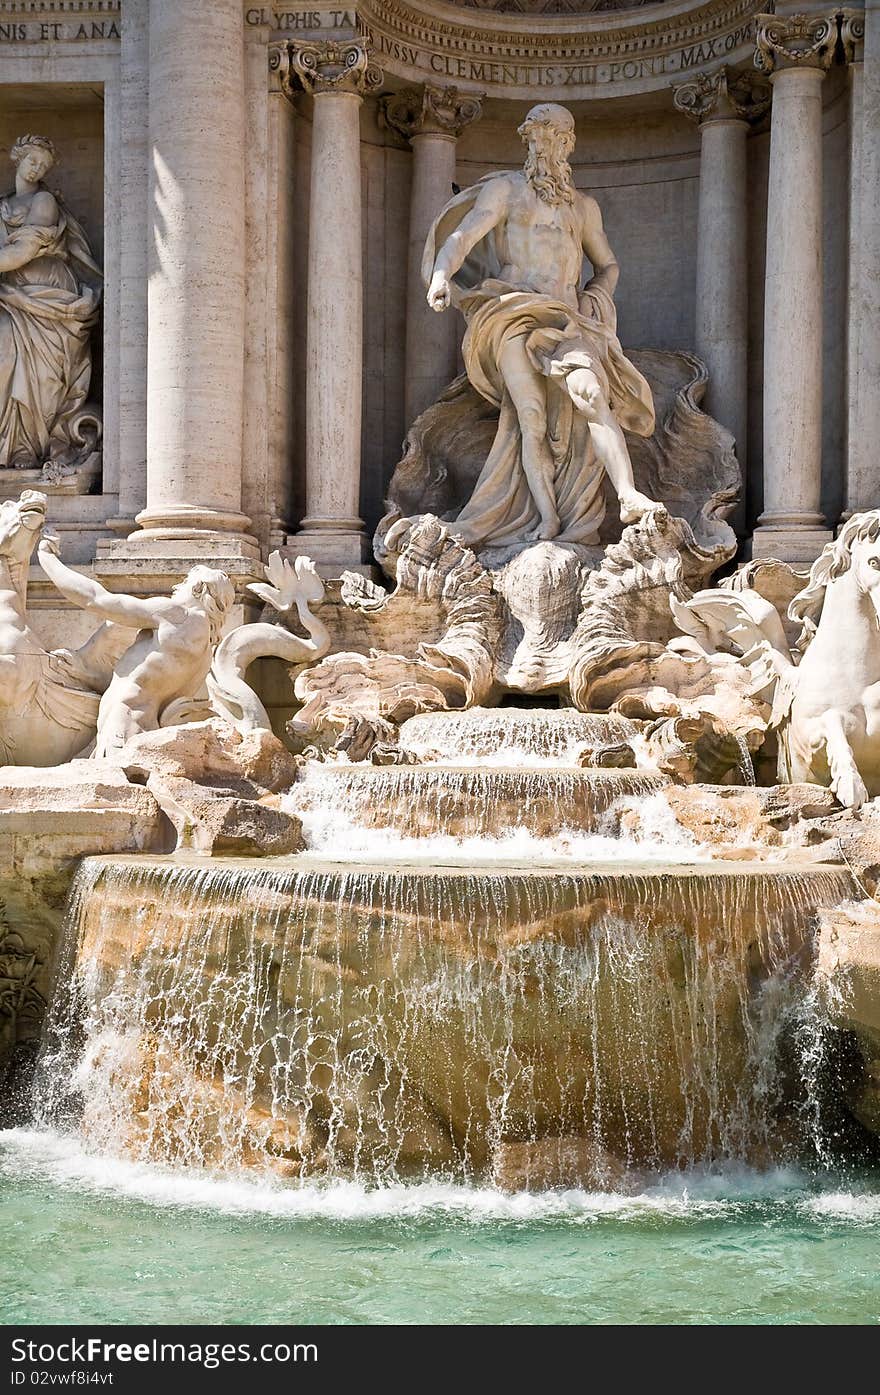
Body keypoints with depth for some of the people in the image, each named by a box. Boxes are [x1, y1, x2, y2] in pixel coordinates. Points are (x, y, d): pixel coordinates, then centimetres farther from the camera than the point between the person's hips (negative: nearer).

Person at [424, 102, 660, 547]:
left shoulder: (584, 206, 26)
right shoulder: (504, 189, 14)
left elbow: (608, 265, 35)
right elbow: (462, 236, -1)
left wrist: (596, 298, 13)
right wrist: (441, 276, -23)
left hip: (565, 318, 2)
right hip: (512, 312, -2)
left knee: (591, 394, -25)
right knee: (532, 415, -18)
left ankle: (629, 496, -39)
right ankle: (547, 521, -22)